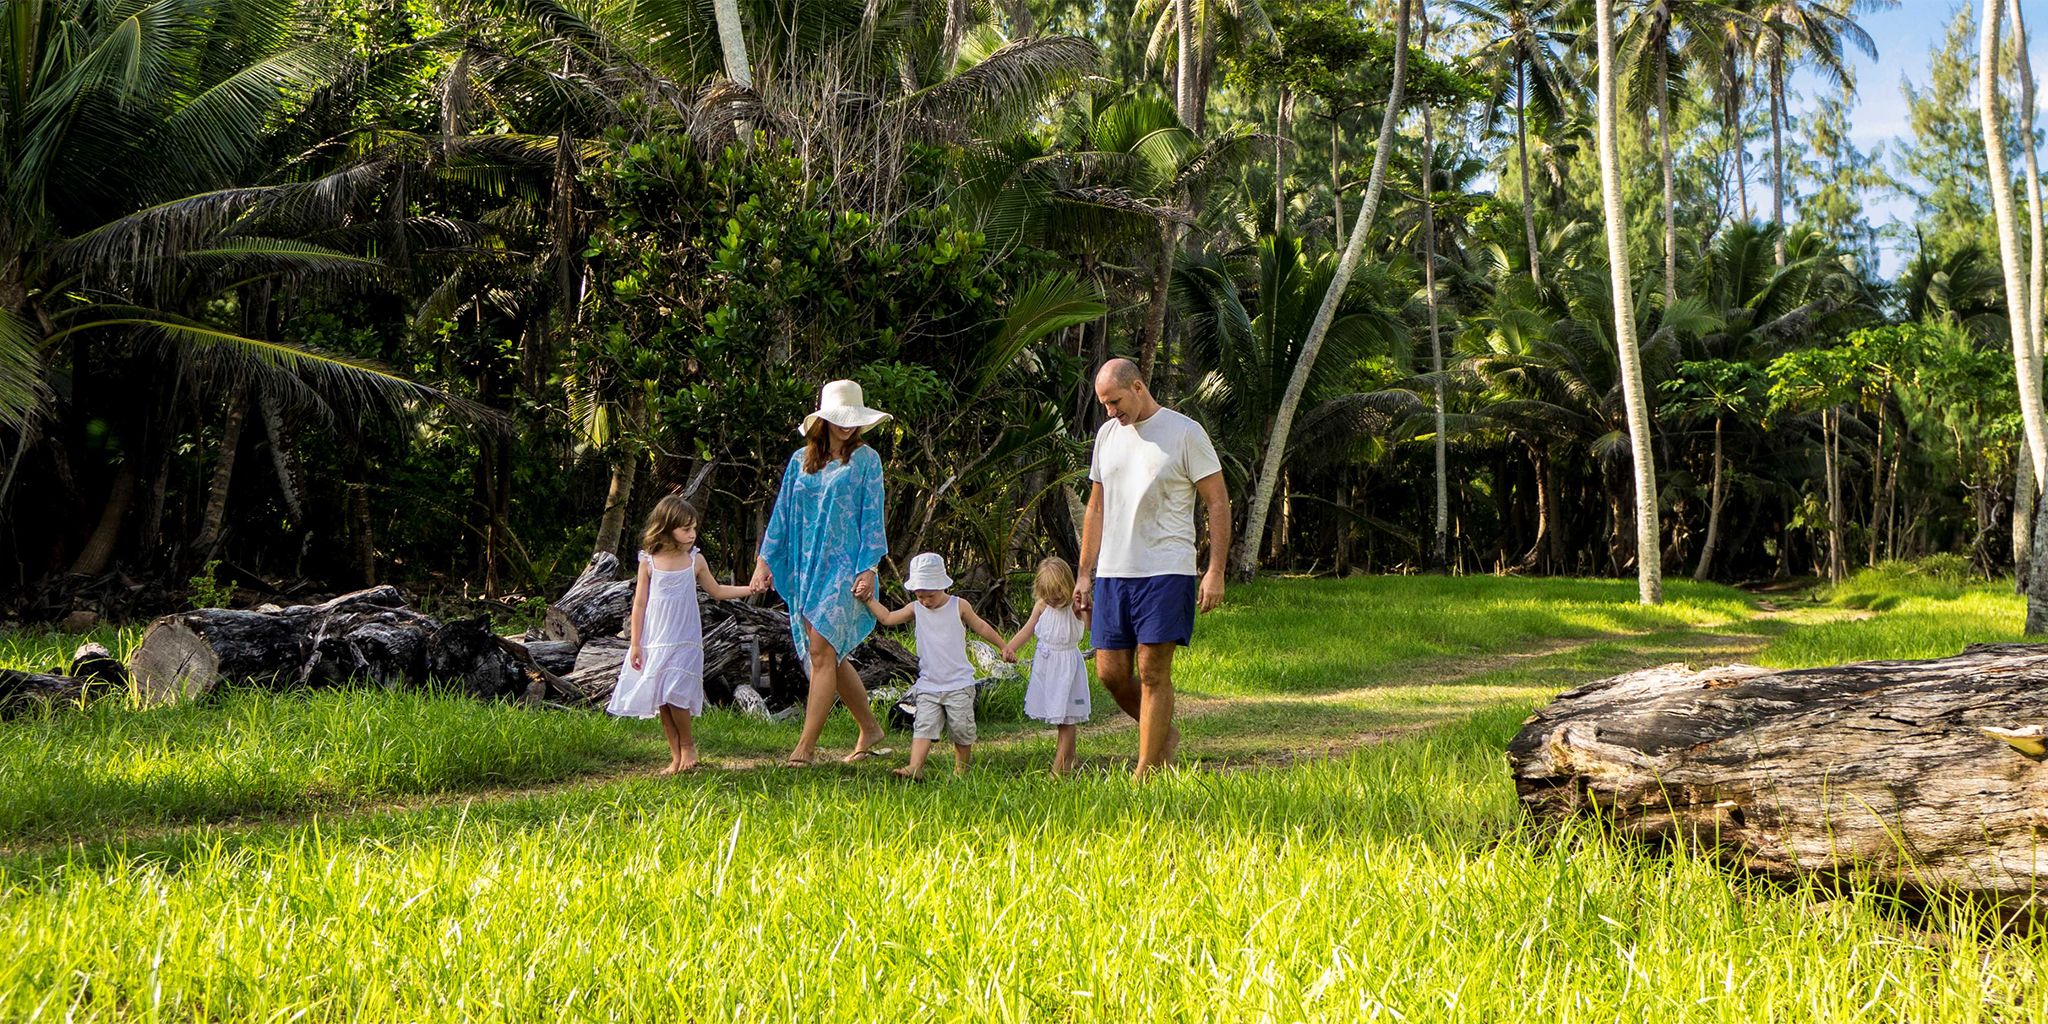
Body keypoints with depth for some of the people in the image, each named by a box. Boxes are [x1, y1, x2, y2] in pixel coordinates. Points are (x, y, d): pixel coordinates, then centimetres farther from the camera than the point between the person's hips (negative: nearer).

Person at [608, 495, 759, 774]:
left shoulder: (695, 560, 2)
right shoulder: (649, 562, -2)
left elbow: (716, 591, 17)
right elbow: (639, 603, 1)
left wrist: (750, 589, 8)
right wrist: (635, 643, -1)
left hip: (684, 641, -1)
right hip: (654, 642, 1)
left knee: (674, 695, -15)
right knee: (662, 702, 3)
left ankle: (688, 744, 8)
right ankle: (676, 757, 13)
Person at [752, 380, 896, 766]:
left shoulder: (865, 459, 1)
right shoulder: (801, 460, 12)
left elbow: (872, 517, -3)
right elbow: (782, 513, 15)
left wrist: (869, 569, -10)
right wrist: (764, 559, 9)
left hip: (844, 566, -5)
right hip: (805, 568, 5)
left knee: (822, 651, -12)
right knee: (830, 656, 8)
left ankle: (806, 746, -11)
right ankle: (870, 728, 23)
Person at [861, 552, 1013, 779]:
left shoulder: (959, 607, -2)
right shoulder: (915, 609, 4)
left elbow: (981, 627, 10)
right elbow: (887, 618, 10)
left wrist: (1004, 647, 13)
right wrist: (869, 599, 1)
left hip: (959, 685, -2)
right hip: (928, 685, 2)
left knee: (961, 728, 1)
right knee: (924, 725, -10)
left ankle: (962, 768, 18)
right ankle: (915, 767, -19)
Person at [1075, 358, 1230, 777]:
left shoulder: (1185, 433, -4)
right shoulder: (1107, 435, 14)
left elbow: (1218, 504, -3)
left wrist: (1215, 572, -10)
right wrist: (1084, 575, 15)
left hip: (1166, 571, -6)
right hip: (1112, 571, 6)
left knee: (1153, 671, -7)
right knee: (1110, 672, 3)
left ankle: (1146, 772, 0)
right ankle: (1164, 734, 26)